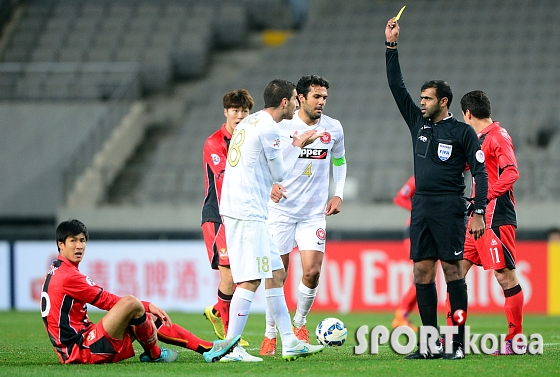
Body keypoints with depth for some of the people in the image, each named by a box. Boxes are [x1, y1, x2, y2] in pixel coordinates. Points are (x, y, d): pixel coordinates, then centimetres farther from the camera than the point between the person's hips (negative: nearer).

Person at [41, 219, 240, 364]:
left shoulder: (57, 272, 17)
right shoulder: (68, 277, -15)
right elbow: (106, 300, -11)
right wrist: (147, 306, -3)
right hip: (80, 350, -11)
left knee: (151, 319, 13)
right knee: (131, 303, -26)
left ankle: (208, 348, 11)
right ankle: (154, 354, -2)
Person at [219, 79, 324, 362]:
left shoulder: (250, 122, 17)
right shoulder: (268, 127, -12)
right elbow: (279, 173, -5)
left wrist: (296, 145, 23)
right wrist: (297, 147, 10)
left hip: (237, 209, 10)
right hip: (247, 213, -10)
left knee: (276, 274, 13)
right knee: (251, 280, -11)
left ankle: (289, 342, 16)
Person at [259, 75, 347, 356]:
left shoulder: (333, 129, 2)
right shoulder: (281, 126, -7)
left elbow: (339, 161, 19)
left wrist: (338, 194, 7)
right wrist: (270, 185, -16)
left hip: (314, 213, 2)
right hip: (281, 209, -2)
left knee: (312, 272, -10)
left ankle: (299, 323, 16)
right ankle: (270, 334, 15)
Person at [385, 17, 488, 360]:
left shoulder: (462, 132, -2)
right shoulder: (418, 123, 14)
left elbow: (480, 172, -5)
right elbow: (397, 87, 14)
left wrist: (479, 213, -13)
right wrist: (391, 46, 8)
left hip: (449, 208, -6)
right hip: (421, 207, 6)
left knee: (452, 271, -6)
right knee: (422, 273, 3)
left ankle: (458, 343, -5)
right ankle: (431, 343, 6)